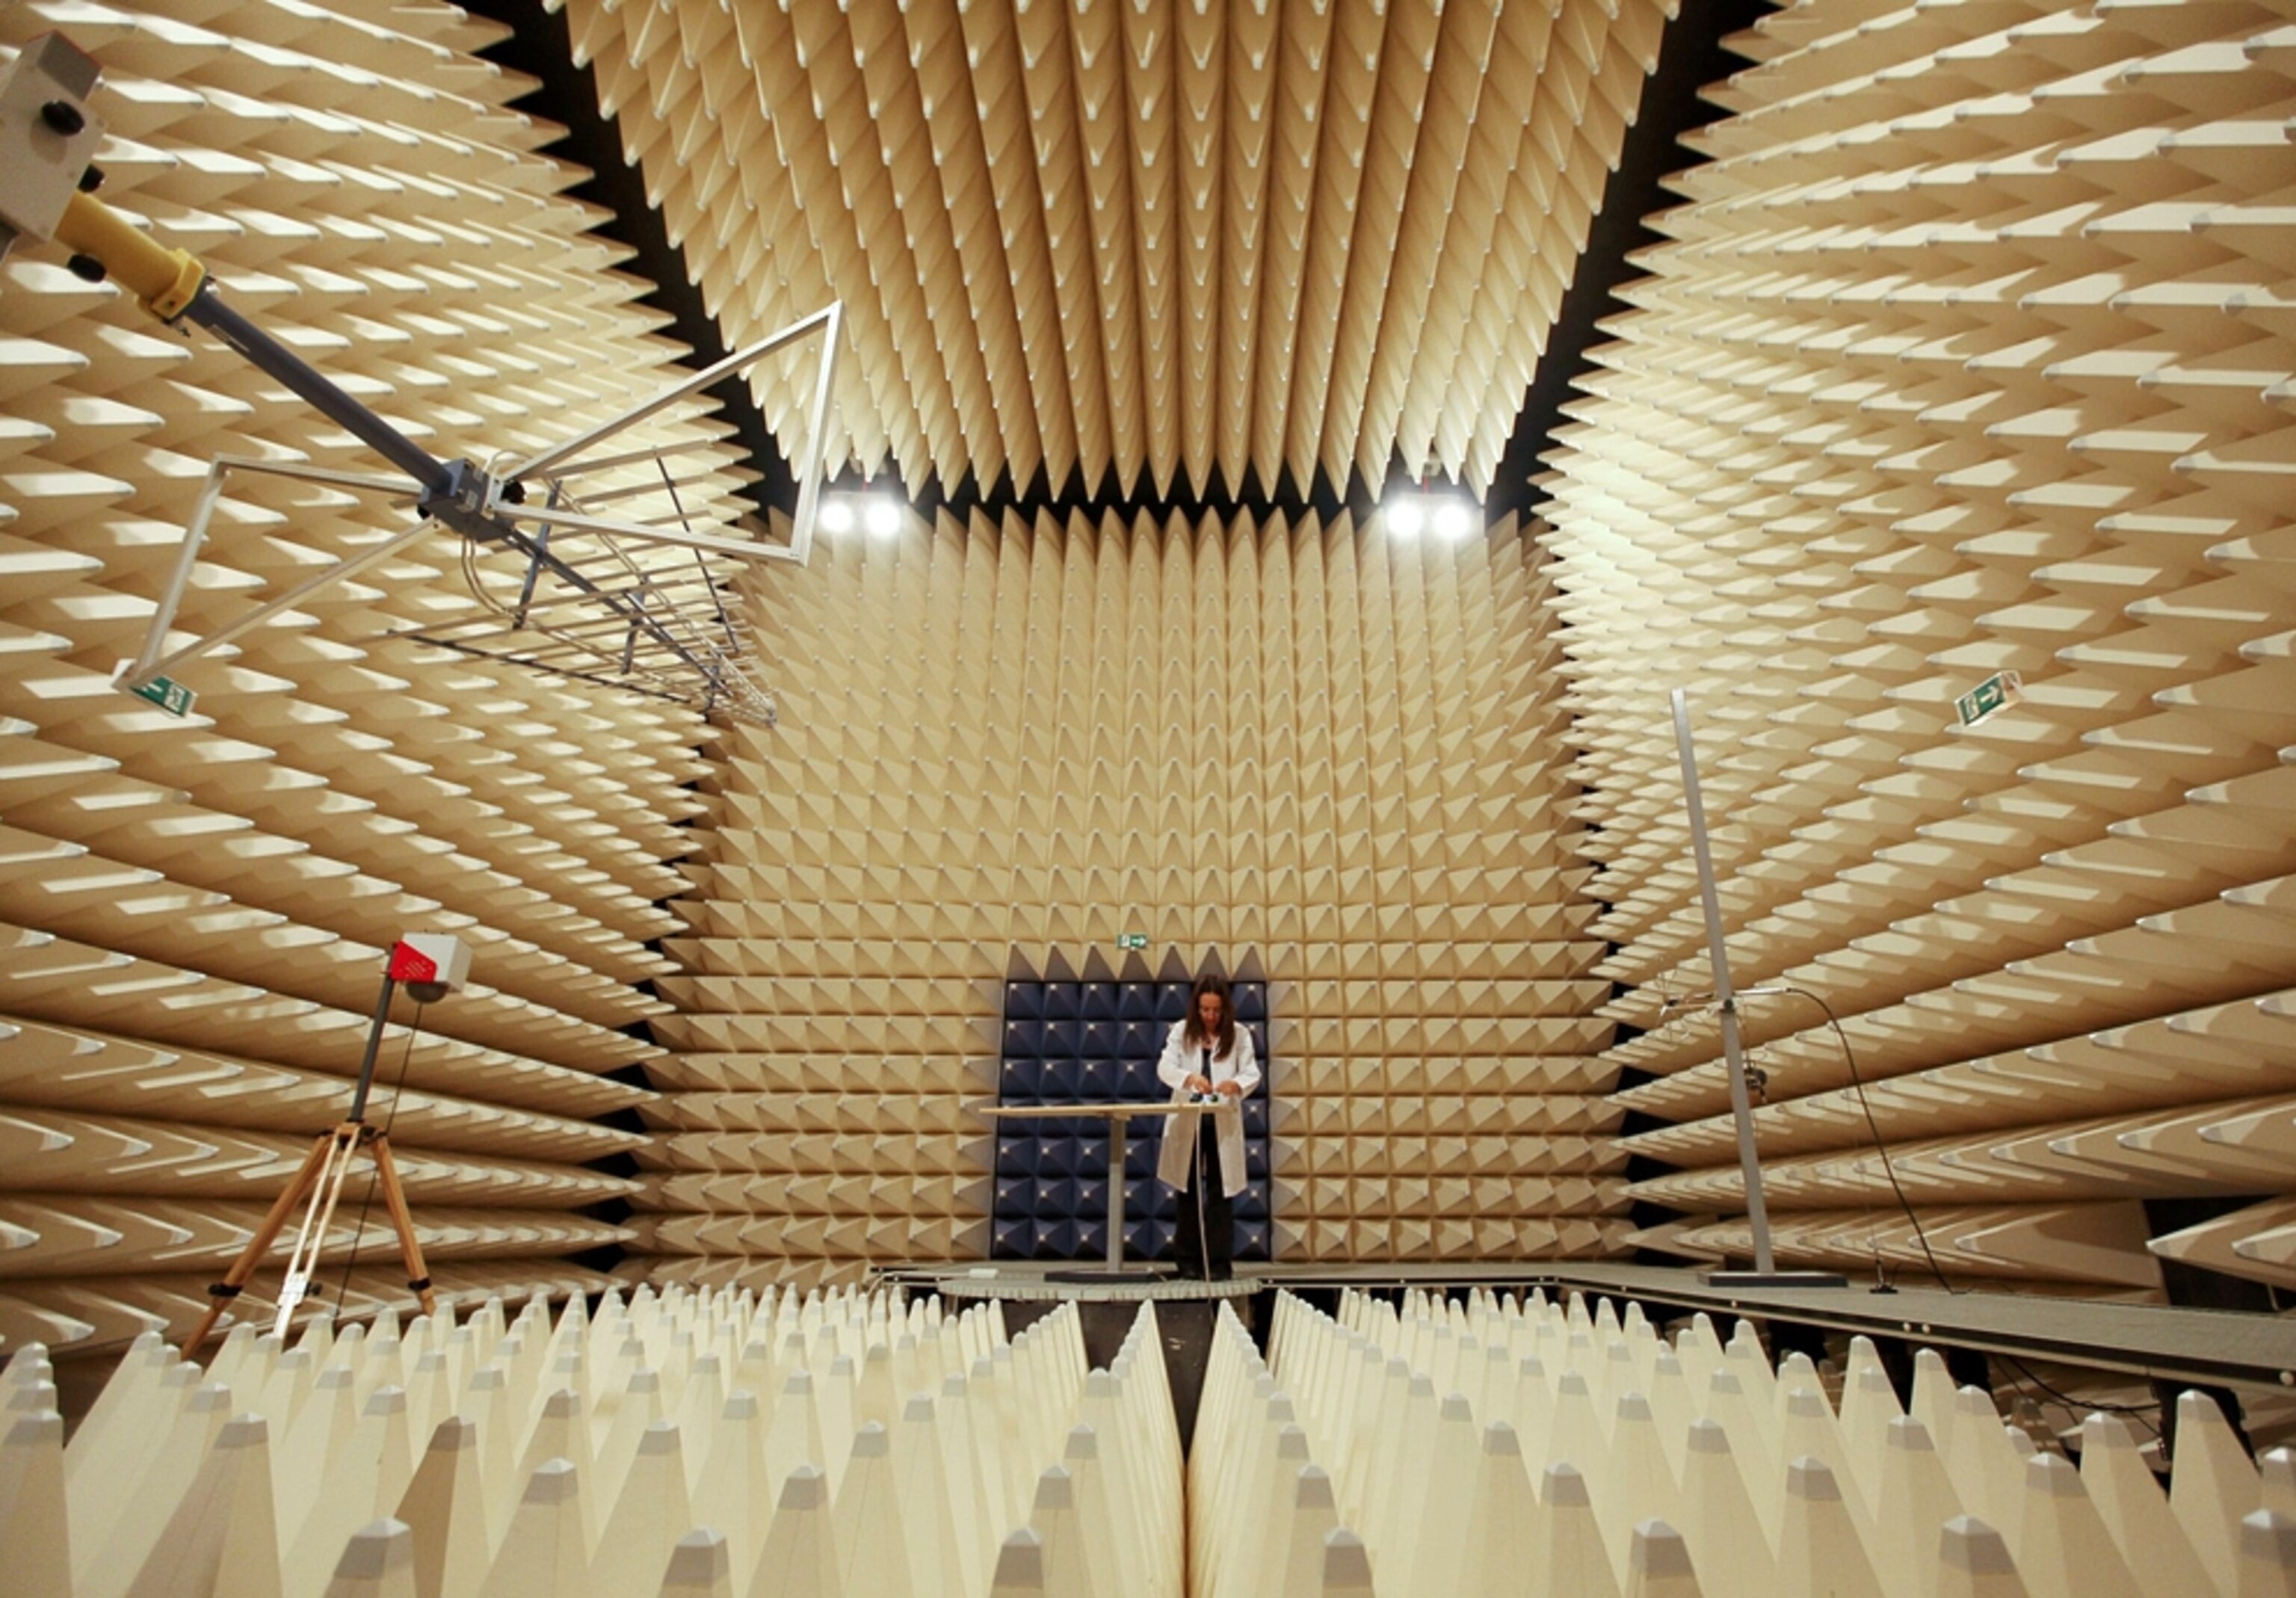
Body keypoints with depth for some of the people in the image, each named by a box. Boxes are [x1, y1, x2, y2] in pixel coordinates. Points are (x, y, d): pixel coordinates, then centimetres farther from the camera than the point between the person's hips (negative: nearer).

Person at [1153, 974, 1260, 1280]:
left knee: (1220, 1192, 2)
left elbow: (1253, 1073, -5)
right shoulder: (1181, 1031, 0)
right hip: (1187, 1120, 1)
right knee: (1188, 1190, 9)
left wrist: (1236, 1084, -28)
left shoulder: (1239, 1034, 0)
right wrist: (1188, 1078, -29)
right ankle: (1189, 1260, 20)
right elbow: (1164, 1068, -8)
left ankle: (1220, 1261, 10)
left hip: (1223, 1122, -1)